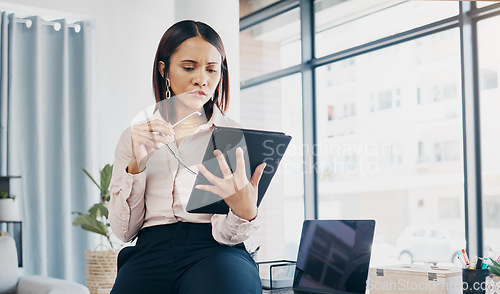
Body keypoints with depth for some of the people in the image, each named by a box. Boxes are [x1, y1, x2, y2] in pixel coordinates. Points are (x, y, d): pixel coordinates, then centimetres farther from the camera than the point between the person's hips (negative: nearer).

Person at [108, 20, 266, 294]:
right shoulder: (134, 137, 15)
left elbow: (226, 234, -1)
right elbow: (123, 230, 8)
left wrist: (245, 212, -24)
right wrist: (136, 164, -6)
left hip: (214, 252, -1)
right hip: (151, 251, 1)